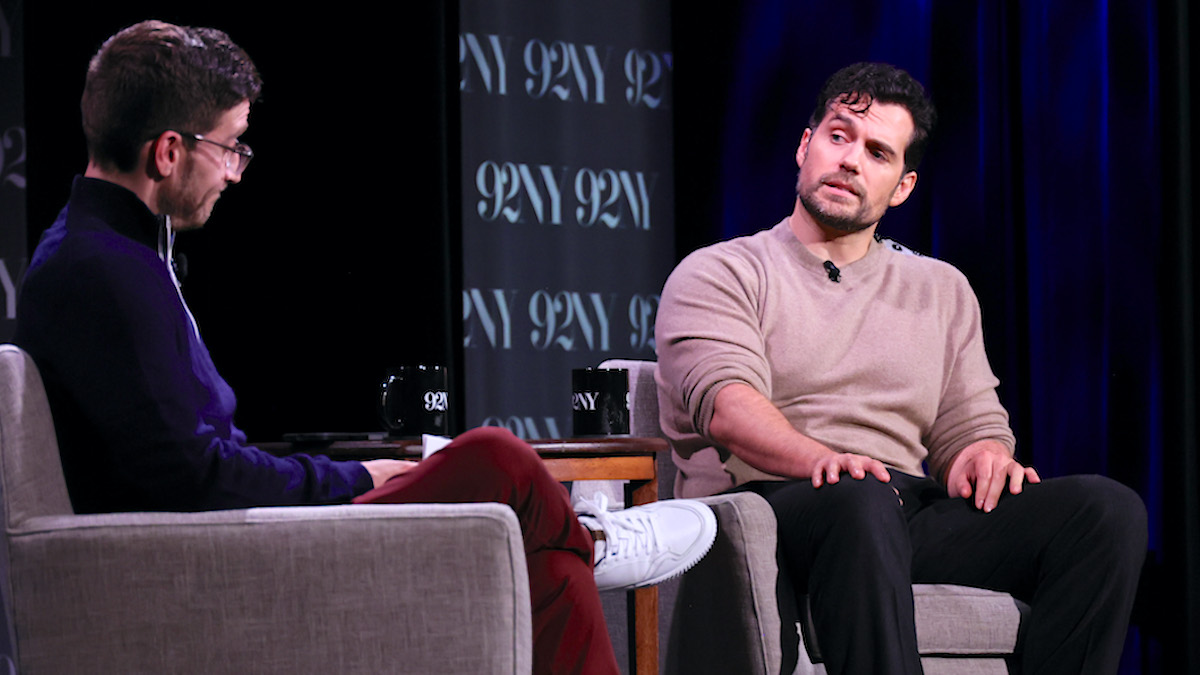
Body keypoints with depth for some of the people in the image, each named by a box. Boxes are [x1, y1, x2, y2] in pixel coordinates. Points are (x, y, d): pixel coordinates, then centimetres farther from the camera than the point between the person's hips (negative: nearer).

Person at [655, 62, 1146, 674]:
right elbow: (725, 401, -7)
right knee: (864, 503, -41)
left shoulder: (941, 291, 28)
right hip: (767, 504, -5)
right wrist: (823, 460, -28)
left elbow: (971, 425, 21)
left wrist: (983, 456, -6)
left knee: (1109, 509, -20)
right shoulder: (718, 273, 12)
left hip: (912, 524, 5)